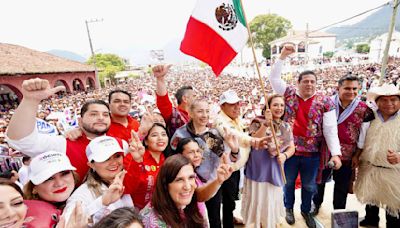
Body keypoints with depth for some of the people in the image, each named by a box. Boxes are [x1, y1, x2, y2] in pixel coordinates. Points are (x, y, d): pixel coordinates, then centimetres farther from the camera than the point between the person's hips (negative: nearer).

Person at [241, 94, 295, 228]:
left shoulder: (286, 127, 7)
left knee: (272, 200, 16)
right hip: (258, 169, -4)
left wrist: (285, 155, -13)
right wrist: (266, 123, -28)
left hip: (275, 170, 4)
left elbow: (291, 147, 8)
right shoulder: (258, 122, -8)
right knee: (258, 200, 6)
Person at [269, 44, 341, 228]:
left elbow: (330, 129, -9)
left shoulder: (325, 102, -6)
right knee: (288, 182, 19)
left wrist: (336, 153, -17)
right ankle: (289, 208, 44)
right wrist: (283, 56, -14)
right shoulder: (289, 94, -3)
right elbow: (273, 78, -7)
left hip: (312, 153, 0)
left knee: (309, 186, 20)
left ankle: (306, 210, 46)